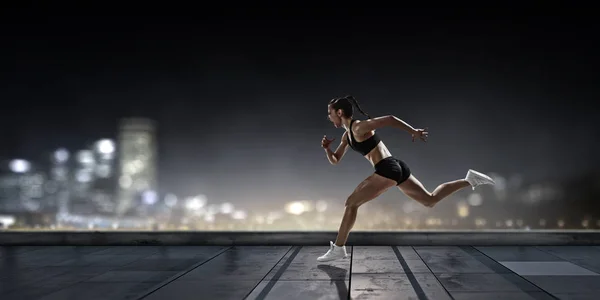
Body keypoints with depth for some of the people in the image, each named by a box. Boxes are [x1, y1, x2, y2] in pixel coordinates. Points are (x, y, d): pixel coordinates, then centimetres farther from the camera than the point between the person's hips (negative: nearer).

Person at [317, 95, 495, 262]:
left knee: (351, 203, -6)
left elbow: (389, 119, -18)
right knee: (430, 200, 16)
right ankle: (469, 179, 16)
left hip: (388, 170, -10)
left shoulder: (359, 127, -10)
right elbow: (335, 160, 23)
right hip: (394, 168, 10)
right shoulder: (347, 135, 18)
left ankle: (338, 249, -1)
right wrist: (326, 148, 4)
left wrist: (413, 131, -18)